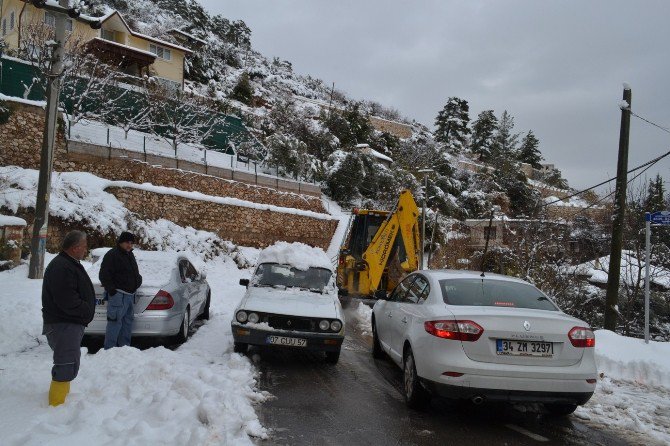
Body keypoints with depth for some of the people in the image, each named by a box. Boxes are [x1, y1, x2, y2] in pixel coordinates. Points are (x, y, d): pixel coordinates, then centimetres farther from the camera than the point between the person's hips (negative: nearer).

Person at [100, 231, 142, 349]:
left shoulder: (130, 255, 20)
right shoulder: (112, 255, -9)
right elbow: (104, 275, -14)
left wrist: (138, 280, 17)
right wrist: (111, 290, -17)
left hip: (129, 294, 9)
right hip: (118, 294, -9)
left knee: (128, 321, 12)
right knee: (115, 322, -12)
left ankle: (125, 346, 20)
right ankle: (109, 349, -9)